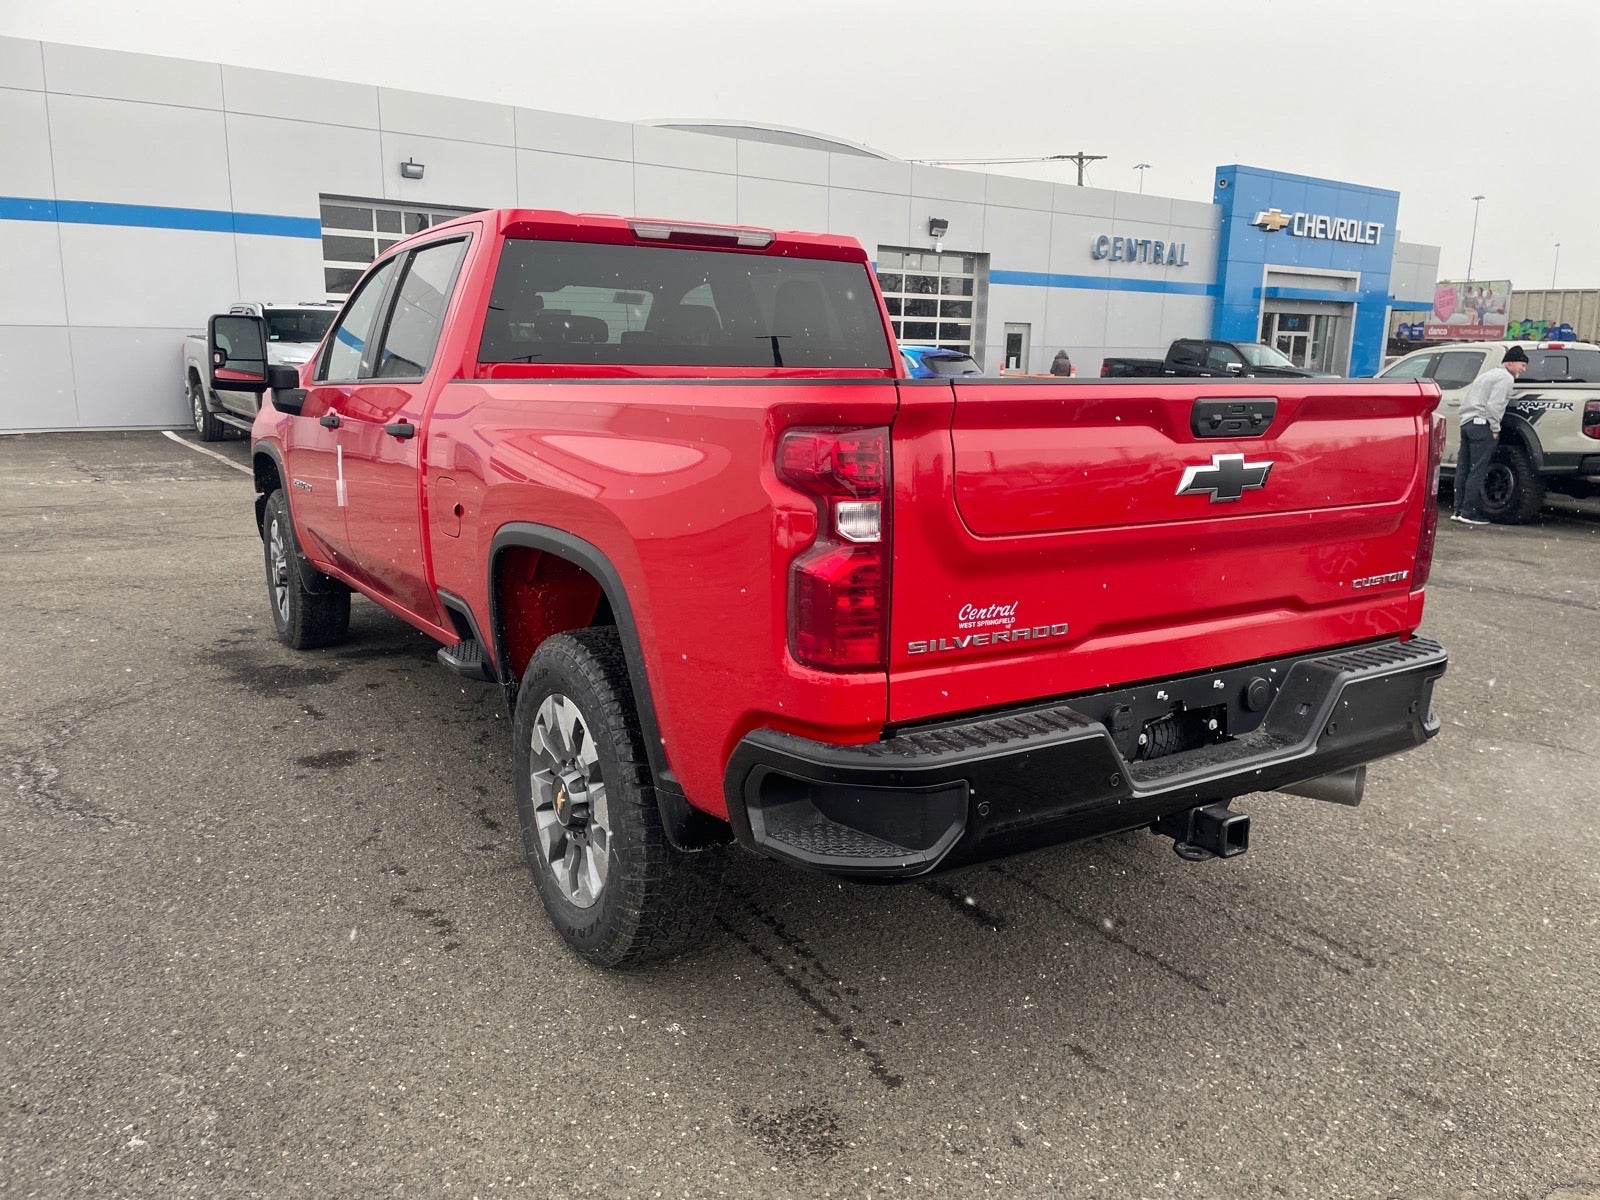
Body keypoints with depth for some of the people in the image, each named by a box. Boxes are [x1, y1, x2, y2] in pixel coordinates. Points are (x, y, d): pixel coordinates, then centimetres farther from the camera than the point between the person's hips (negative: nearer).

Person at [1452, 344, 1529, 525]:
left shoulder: (1489, 375, 25)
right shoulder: (1505, 378, -4)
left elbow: (1466, 397, 25)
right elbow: (1493, 405, -16)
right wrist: (1495, 429, -10)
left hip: (1467, 422, 9)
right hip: (1482, 424, -9)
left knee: (1463, 469, 8)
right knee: (1477, 471, -9)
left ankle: (1458, 510, 8)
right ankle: (1469, 512, -10)